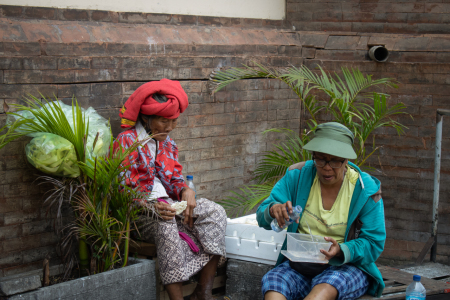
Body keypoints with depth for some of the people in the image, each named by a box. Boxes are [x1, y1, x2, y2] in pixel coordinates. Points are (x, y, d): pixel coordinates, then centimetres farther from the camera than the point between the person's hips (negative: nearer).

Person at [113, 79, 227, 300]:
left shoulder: (166, 142, 16)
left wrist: (185, 190, -9)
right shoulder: (127, 142, -8)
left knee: (214, 212, -16)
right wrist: (152, 207, -29)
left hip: (168, 205, 7)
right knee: (165, 225, -39)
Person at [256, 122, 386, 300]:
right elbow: (262, 216, 2)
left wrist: (341, 251, -25)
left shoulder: (366, 189, -4)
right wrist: (273, 210, -24)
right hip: (299, 265, 3)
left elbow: (374, 244, -4)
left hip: (348, 265, -2)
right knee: (273, 281, -31)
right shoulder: (298, 175, 2)